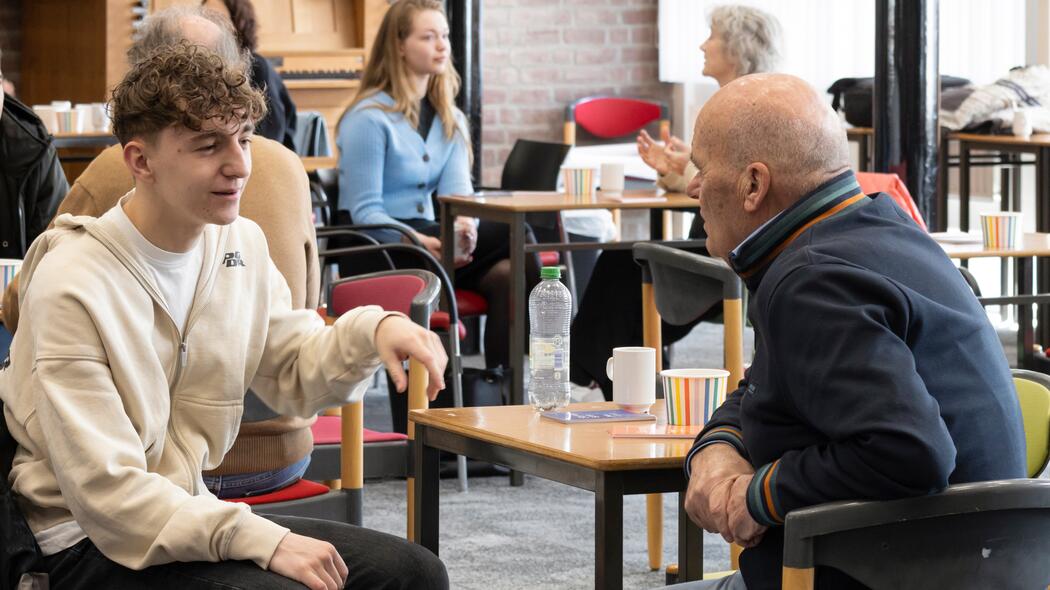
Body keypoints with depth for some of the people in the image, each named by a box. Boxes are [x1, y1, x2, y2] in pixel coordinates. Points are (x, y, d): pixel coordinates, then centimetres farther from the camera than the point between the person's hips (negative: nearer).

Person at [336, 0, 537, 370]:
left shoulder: (449, 119, 14)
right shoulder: (368, 118, -8)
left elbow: (457, 191, 0)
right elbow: (364, 212, -13)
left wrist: (464, 224, -25)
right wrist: (422, 243, -30)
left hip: (427, 235, 7)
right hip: (375, 249, -7)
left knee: (507, 274, -26)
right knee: (514, 235, -24)